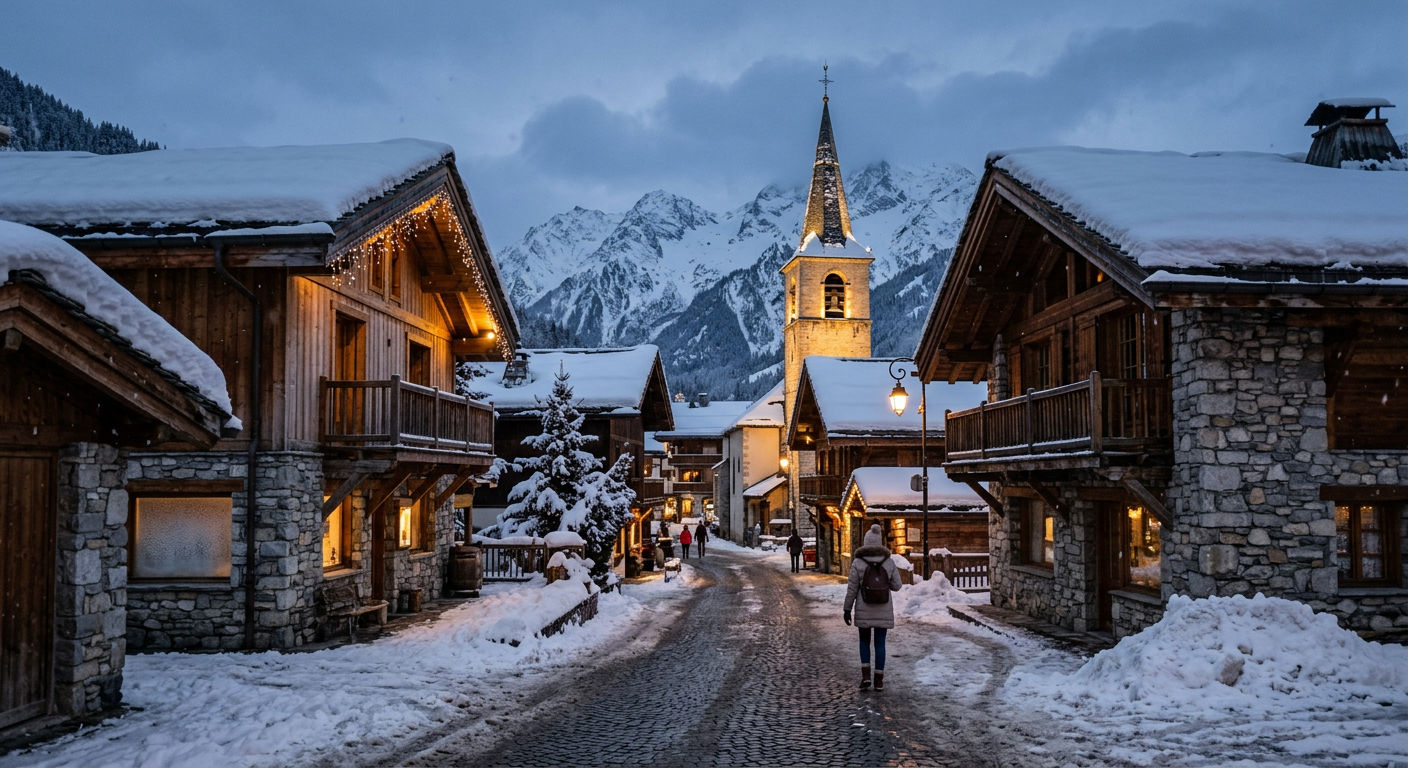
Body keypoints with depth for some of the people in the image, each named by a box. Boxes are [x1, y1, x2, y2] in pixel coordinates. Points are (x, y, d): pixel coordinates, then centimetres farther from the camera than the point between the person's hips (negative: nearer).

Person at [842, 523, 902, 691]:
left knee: (864, 641, 17)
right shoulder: (889, 562, -5)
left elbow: (851, 588, -8)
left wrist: (846, 610, 0)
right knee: (880, 644, 10)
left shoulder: (858, 563, -9)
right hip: (883, 610, 1)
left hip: (863, 610, -1)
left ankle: (865, 675, 2)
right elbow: (896, 586, 1)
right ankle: (879, 680, 9)